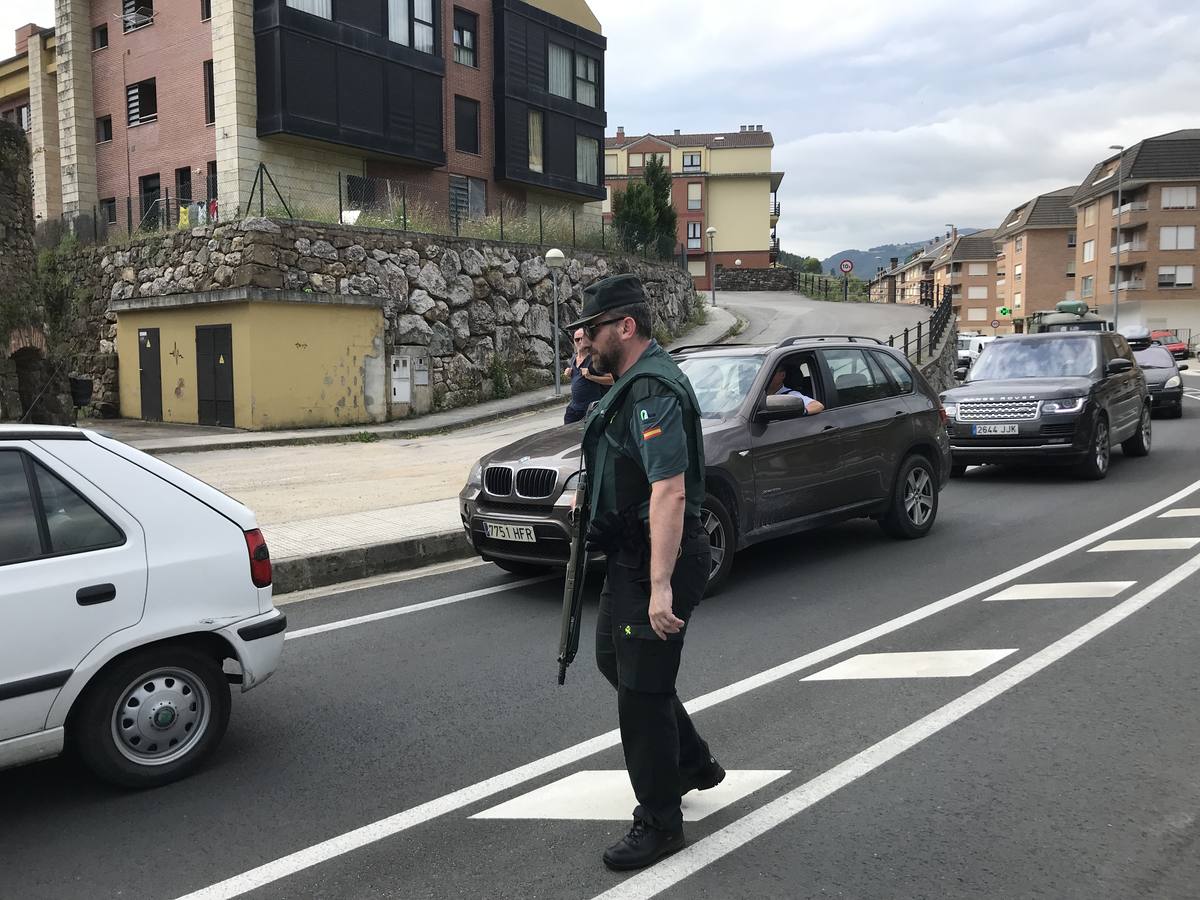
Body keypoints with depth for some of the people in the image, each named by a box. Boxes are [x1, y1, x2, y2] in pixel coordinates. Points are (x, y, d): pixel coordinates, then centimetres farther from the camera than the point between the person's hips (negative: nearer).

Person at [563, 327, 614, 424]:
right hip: (574, 407, 7)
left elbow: (611, 380, -14)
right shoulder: (573, 359, 13)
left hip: (591, 407, -7)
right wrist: (568, 374, 8)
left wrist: (590, 376, -23)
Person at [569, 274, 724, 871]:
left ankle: (659, 824, 15)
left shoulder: (654, 391, -22)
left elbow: (670, 493, -31)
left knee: (642, 690, -2)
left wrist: (661, 586, -34)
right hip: (628, 557, 11)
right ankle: (692, 764, 40)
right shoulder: (632, 383, 12)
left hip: (655, 563, -11)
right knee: (616, 661, 24)